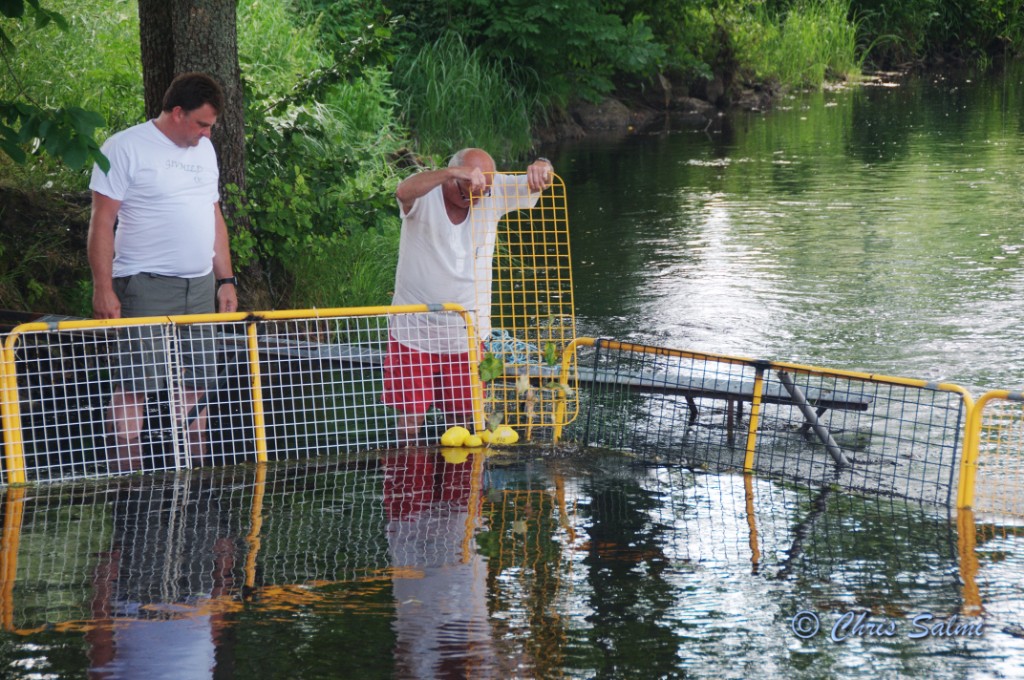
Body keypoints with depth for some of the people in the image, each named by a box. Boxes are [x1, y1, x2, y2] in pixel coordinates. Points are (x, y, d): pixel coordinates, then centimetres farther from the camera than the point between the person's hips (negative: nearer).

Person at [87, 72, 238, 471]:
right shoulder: (126, 149, -7)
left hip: (199, 287, 7)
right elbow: (102, 223, -9)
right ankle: (127, 476, -7)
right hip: (146, 286, -7)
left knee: (195, 385, 6)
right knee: (135, 385, -8)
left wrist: (225, 279, 17)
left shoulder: (204, 149, 15)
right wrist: (103, 289, -15)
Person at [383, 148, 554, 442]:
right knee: (411, 416, -2)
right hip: (415, 327, -3)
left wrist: (542, 167, -34)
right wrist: (453, 173, -53)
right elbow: (404, 191, -38)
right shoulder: (425, 196, -15)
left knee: (460, 418, 9)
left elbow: (534, 184, -8)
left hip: (468, 334, 3)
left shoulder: (493, 192, -4)